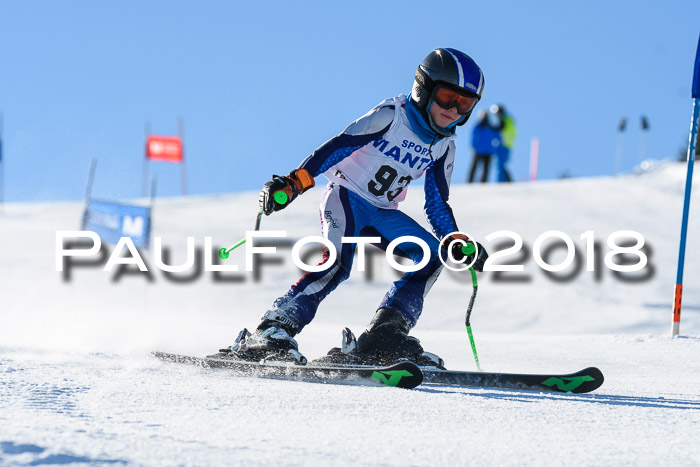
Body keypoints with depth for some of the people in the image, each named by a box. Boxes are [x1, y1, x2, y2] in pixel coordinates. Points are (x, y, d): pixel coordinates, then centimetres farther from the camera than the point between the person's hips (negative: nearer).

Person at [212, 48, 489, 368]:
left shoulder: (443, 147, 6)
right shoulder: (392, 115, -14)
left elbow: (437, 204, 13)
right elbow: (338, 146, -20)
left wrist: (459, 243, -1)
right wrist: (295, 182, -31)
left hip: (381, 213, 7)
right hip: (346, 196, -7)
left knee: (434, 255, -11)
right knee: (337, 263, -30)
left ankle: (385, 335, -16)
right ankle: (274, 331, -34)